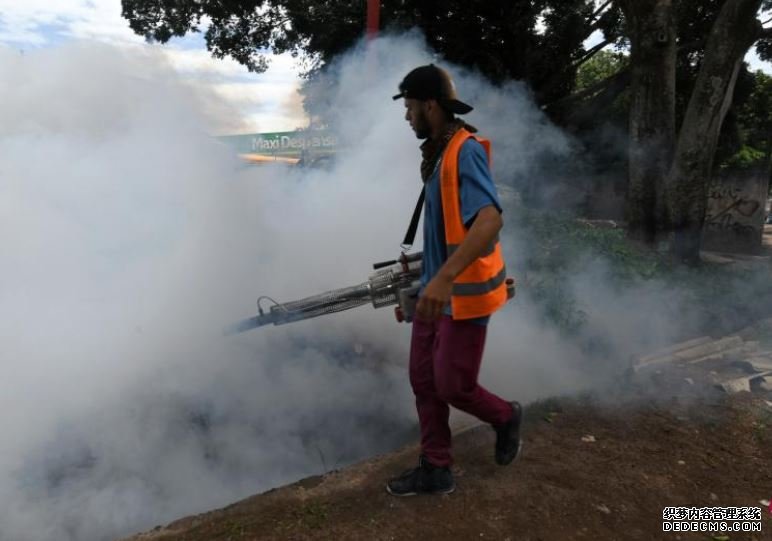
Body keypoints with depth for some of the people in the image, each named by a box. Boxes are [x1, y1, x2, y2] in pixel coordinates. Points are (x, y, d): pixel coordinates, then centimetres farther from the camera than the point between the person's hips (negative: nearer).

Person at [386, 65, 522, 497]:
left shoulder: (466, 151, -19)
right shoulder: (438, 152, 11)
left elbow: (491, 219, -34)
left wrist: (445, 277, -45)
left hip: (464, 293, -9)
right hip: (437, 288, 9)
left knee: (452, 386, 1)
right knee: (423, 379, 11)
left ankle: (506, 418, 31)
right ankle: (436, 469, 25)